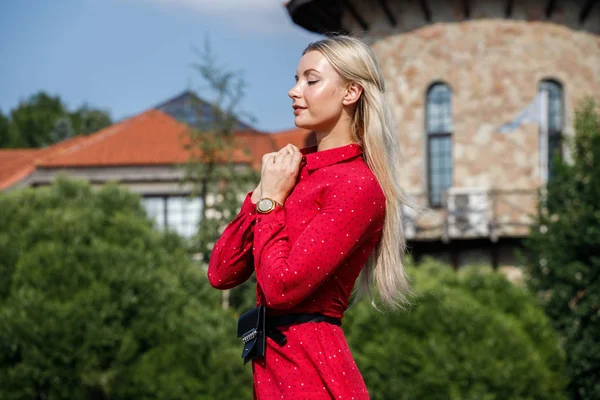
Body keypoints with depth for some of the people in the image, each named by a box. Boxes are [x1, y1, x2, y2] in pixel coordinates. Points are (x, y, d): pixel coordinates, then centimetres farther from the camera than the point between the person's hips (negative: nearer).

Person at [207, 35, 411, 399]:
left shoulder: (357, 186, -13)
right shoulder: (295, 170, 11)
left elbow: (281, 287, -20)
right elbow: (221, 274, 7)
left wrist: (270, 202, -8)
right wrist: (260, 194, -3)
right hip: (273, 365, 8)